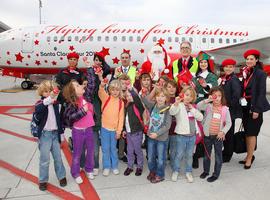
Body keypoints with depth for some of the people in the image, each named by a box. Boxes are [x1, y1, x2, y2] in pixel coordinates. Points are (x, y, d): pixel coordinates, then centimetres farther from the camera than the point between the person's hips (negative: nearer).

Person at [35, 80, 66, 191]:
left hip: (55, 133, 3)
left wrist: (61, 132, 14)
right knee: (45, 159, 2)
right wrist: (48, 100, -47)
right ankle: (43, 180, 18)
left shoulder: (56, 103, 5)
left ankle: (61, 176, 26)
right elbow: (37, 110, -33)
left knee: (58, 157, 11)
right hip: (45, 134, -3)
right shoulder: (40, 103, -7)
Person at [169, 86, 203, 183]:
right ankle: (175, 171, 26)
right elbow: (172, 112, -28)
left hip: (192, 135, 5)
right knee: (179, 154, 7)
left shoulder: (193, 107, 13)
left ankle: (188, 172, 31)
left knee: (189, 155, 15)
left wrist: (193, 109, -8)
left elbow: (200, 118, 3)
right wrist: (176, 103, -45)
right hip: (181, 135, -5)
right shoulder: (179, 105, -7)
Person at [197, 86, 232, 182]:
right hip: (208, 135, 1)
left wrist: (223, 132, -13)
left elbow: (228, 123, -2)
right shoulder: (208, 106, -6)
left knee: (218, 156, 9)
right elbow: (198, 106, -24)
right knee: (207, 154, 18)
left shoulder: (225, 109, -6)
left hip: (218, 136, -1)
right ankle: (206, 171, 37)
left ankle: (216, 174, 25)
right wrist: (207, 100, -31)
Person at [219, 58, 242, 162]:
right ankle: (225, 151, 33)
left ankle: (227, 156, 18)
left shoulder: (234, 79, -14)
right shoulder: (223, 78, 10)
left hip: (230, 110, -7)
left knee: (228, 133, 4)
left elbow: (236, 95, -22)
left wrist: (229, 106, -16)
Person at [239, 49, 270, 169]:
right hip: (245, 106, 7)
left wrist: (257, 109, -18)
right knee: (247, 132, 11)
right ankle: (249, 156, 23)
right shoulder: (246, 73, 10)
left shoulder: (260, 73, -9)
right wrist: (241, 105, 7)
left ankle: (249, 158, 8)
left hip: (254, 106, -6)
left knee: (252, 132, -1)